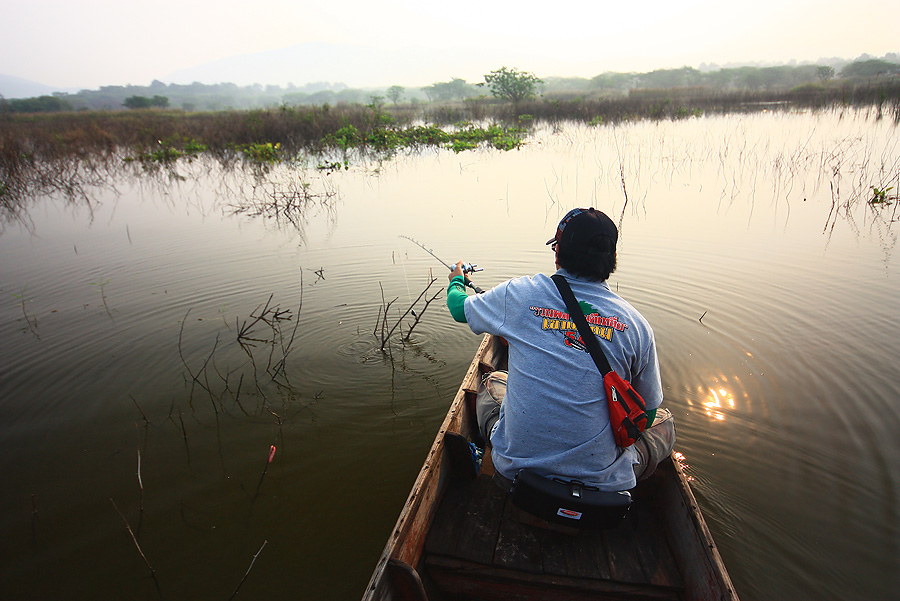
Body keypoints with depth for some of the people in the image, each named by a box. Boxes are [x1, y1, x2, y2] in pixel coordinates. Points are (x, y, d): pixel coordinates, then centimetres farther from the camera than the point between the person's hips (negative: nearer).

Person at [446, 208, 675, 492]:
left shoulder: (520, 294, -11)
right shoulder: (637, 324, -10)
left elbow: (459, 308, 10)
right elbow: (646, 413, 3)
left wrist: (456, 281, 34)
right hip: (603, 484, 0)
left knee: (493, 382, 29)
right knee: (663, 420, 27)